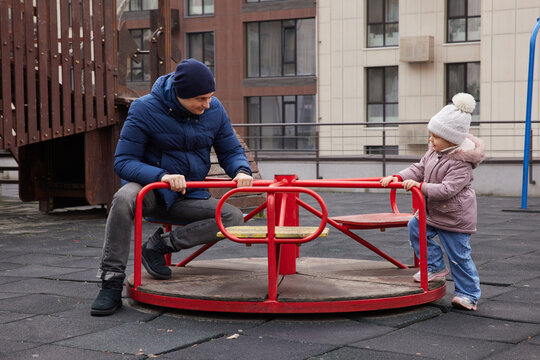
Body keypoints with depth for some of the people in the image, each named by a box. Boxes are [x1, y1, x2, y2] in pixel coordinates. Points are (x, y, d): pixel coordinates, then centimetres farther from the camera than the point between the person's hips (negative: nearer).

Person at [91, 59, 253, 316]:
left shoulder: (214, 110, -3)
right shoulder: (145, 109, -15)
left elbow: (231, 151, 7)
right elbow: (123, 162, -16)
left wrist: (241, 171, -18)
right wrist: (162, 176, -34)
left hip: (189, 196, 4)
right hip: (150, 188, -3)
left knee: (234, 218, -21)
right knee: (124, 198, -38)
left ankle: (160, 245, -15)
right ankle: (111, 283, -29)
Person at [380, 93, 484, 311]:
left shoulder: (461, 164, -25)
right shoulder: (434, 153, 2)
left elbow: (447, 189, -31)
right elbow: (419, 169, 7)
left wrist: (420, 186, -34)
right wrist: (399, 177, -9)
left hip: (454, 218, -8)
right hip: (432, 211, 8)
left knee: (458, 256, 0)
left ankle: (468, 294, 16)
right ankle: (435, 267, 17)